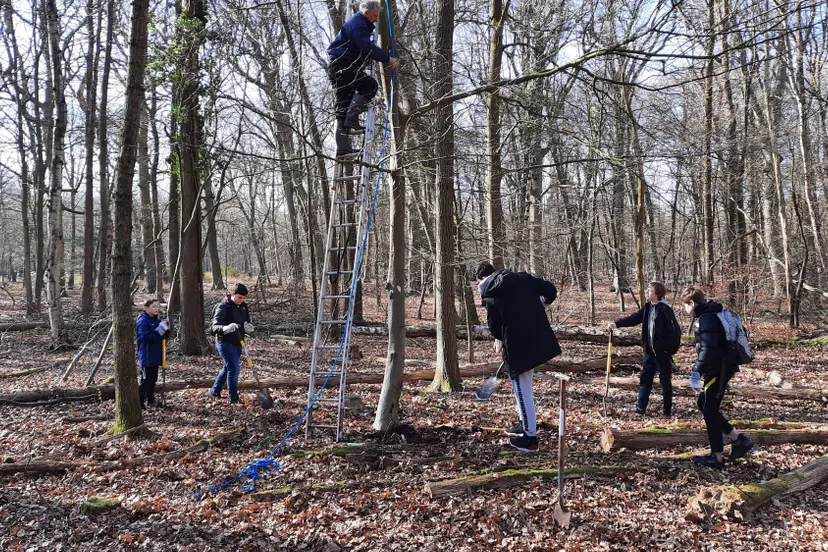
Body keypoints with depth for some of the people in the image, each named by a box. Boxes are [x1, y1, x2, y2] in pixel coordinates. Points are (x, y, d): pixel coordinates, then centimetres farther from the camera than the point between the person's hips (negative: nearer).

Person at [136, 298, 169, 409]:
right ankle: (139, 402, 2)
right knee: (145, 380, -4)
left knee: (153, 379, 15)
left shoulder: (157, 320, 10)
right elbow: (146, 336, -24)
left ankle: (151, 400, 24)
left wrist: (166, 330, -4)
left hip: (155, 356, 8)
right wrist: (160, 330, -26)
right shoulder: (143, 321, -13)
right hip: (147, 356, -8)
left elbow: (163, 336, 17)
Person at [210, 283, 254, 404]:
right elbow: (214, 327, -22)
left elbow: (247, 324, 14)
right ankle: (234, 399, -2)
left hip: (237, 343, 8)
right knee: (233, 369, -12)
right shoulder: (223, 307, -15)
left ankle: (215, 390, 41)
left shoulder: (243, 307, 6)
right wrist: (225, 328, -44)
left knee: (227, 367, 21)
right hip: (225, 343, -8)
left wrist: (249, 328, -11)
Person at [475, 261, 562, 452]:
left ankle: (530, 438, 13)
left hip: (517, 345, -6)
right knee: (523, 386, 24)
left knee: (522, 390, 5)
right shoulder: (522, 277, 8)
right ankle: (526, 424, 35)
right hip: (540, 339, 6)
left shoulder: (489, 294, -3)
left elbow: (494, 328, -1)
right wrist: (542, 303, 27)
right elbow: (550, 289, 6)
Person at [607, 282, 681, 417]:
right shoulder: (648, 307, 8)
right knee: (645, 378, 9)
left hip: (662, 351, -8)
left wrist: (671, 349, -17)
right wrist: (616, 323, -5)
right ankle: (640, 409, 15)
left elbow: (675, 330, -18)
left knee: (665, 380, 4)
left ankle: (668, 411, 15)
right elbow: (634, 318, 6)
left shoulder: (665, 309, -16)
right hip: (650, 350, 8)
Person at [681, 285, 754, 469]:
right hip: (722, 367, 10)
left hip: (718, 370, -10)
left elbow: (708, 349, -29)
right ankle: (738, 439, 19)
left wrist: (697, 372, -26)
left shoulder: (706, 319, -19)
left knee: (710, 411, -1)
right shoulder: (713, 314, 13)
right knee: (703, 403, 17)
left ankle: (717, 458, 8)